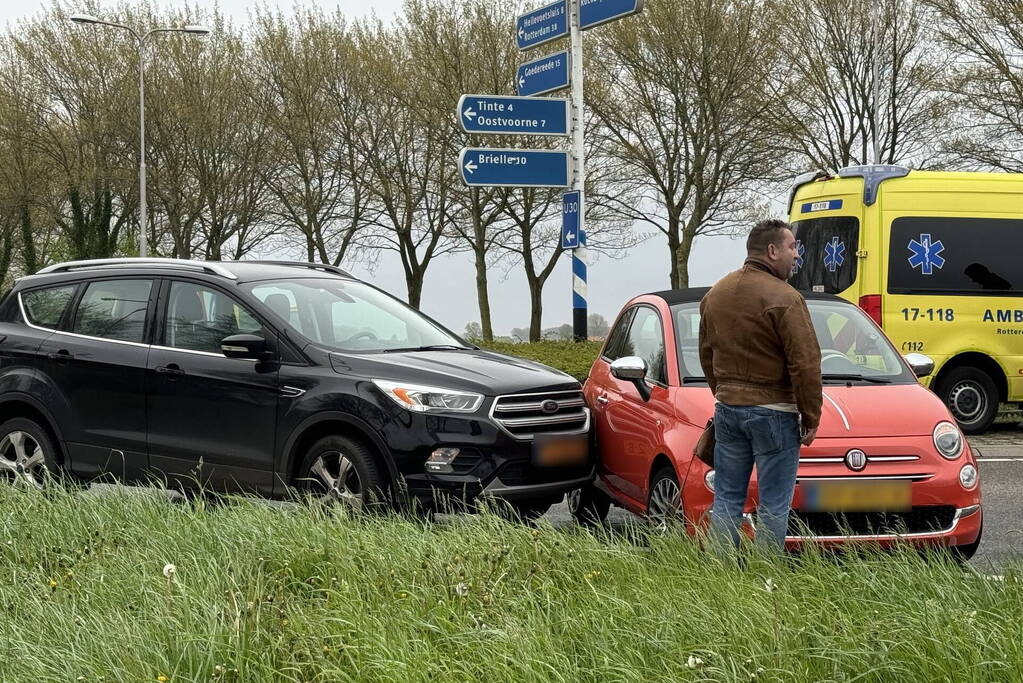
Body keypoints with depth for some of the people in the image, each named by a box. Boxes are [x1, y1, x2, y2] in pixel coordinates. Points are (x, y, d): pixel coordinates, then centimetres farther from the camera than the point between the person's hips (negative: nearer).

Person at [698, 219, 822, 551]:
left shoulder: (716, 293, 10)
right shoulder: (784, 299, -15)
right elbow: (805, 365, -16)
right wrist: (811, 418, -7)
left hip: (727, 408, 7)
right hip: (772, 411, -7)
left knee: (727, 499, 12)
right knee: (774, 505, 0)